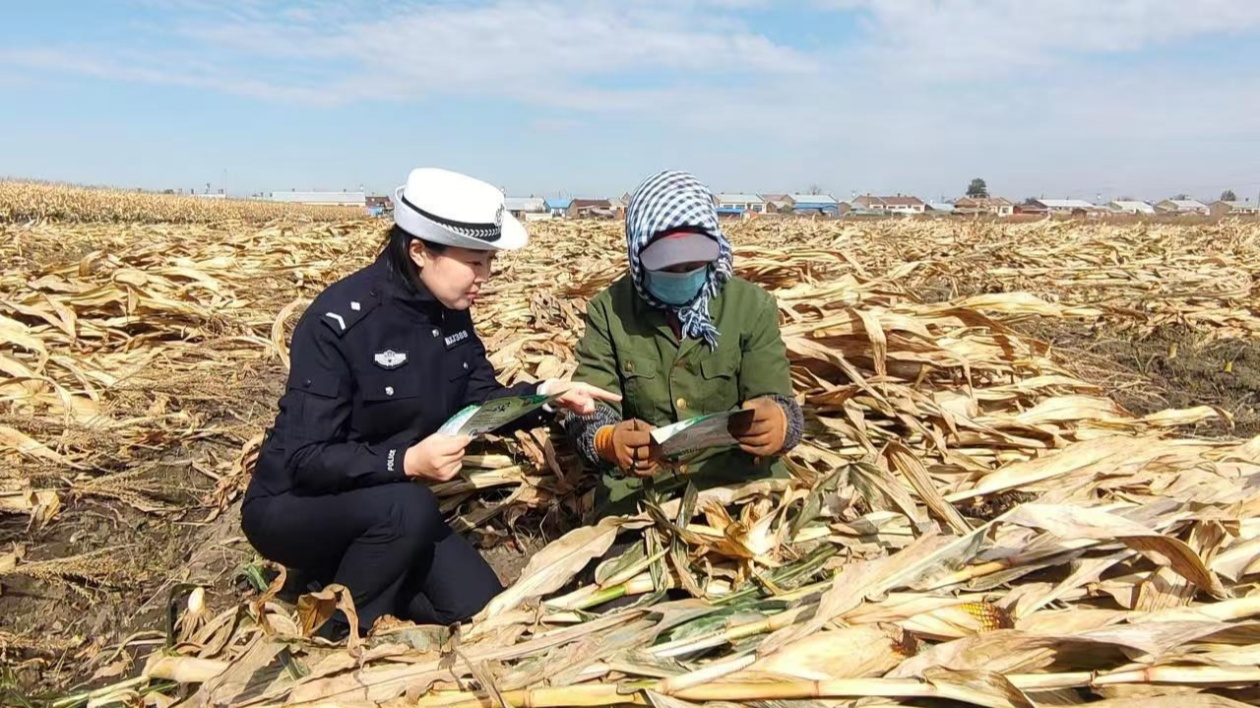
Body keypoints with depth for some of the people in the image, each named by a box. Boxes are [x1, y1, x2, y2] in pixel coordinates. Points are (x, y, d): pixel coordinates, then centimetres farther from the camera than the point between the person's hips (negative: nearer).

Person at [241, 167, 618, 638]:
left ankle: (353, 573, 16)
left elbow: (480, 399, 2)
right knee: (406, 508, -37)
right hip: (294, 505, -6)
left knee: (482, 610, -2)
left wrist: (545, 395, -17)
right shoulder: (338, 320, -26)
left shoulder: (449, 311, -5)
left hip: (390, 507, 7)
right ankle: (332, 639, -10)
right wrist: (404, 462, -39)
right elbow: (306, 459, -27)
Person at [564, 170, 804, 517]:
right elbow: (590, 407, -8)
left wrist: (778, 425, -32)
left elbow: (776, 402, -6)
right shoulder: (608, 310, 0)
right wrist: (609, 441, -33)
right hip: (637, 487, 0)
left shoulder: (753, 306, 0)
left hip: (742, 479, 1)